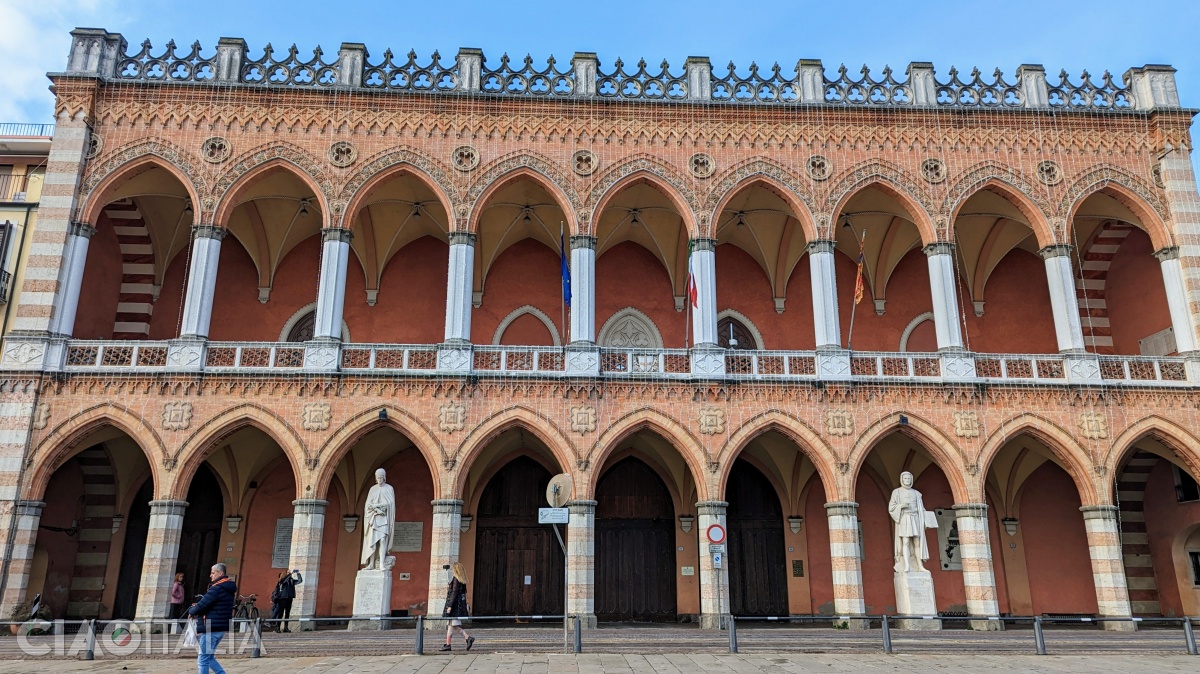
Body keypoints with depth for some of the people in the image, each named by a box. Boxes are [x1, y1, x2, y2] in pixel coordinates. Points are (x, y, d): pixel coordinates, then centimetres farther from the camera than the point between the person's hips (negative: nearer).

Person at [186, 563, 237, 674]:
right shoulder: (229, 589, 15)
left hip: (211, 629, -10)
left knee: (203, 659, -1)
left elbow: (202, 605, -17)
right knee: (209, 658, 19)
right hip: (221, 628, 10)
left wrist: (191, 611, 4)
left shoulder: (217, 589, -17)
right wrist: (196, 607, 8)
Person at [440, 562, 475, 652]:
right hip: (461, 604, 9)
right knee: (450, 625, 11)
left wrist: (450, 606, -18)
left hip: (455, 604, -9)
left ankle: (468, 638, -13)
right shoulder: (463, 580, 12)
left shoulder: (456, 579, -14)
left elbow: (454, 593, -18)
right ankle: (447, 644, 13)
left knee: (456, 626, -5)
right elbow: (464, 592, 16)